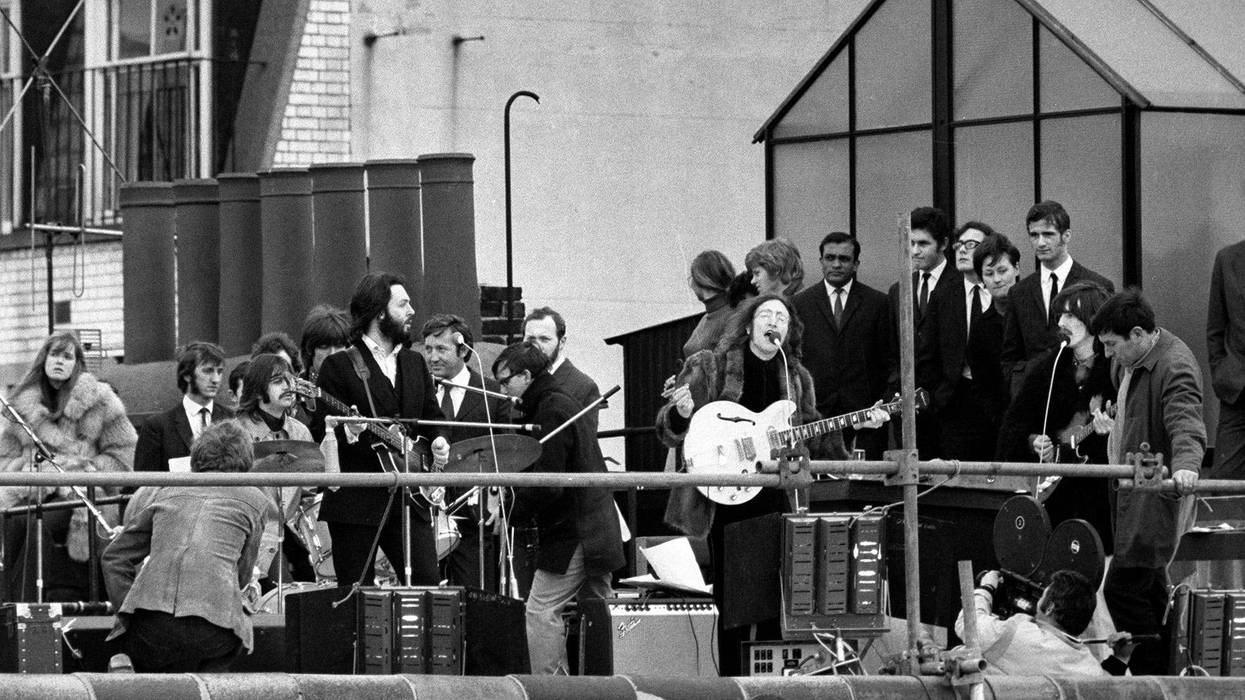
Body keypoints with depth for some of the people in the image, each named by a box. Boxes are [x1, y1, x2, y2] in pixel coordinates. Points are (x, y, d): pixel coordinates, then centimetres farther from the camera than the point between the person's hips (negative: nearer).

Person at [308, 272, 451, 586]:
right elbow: (319, 430, -5)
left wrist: (438, 440, 0)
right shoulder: (339, 366, -1)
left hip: (409, 499, 5)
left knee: (428, 584, -5)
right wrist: (347, 430, -26)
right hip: (356, 503, -5)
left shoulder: (415, 363, 17)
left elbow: (433, 416, 22)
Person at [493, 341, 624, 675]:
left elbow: (547, 484, -21)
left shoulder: (550, 410, -14)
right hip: (597, 531, 10)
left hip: (571, 532, -10)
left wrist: (510, 515, -12)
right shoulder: (563, 402, 18)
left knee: (541, 612, -10)